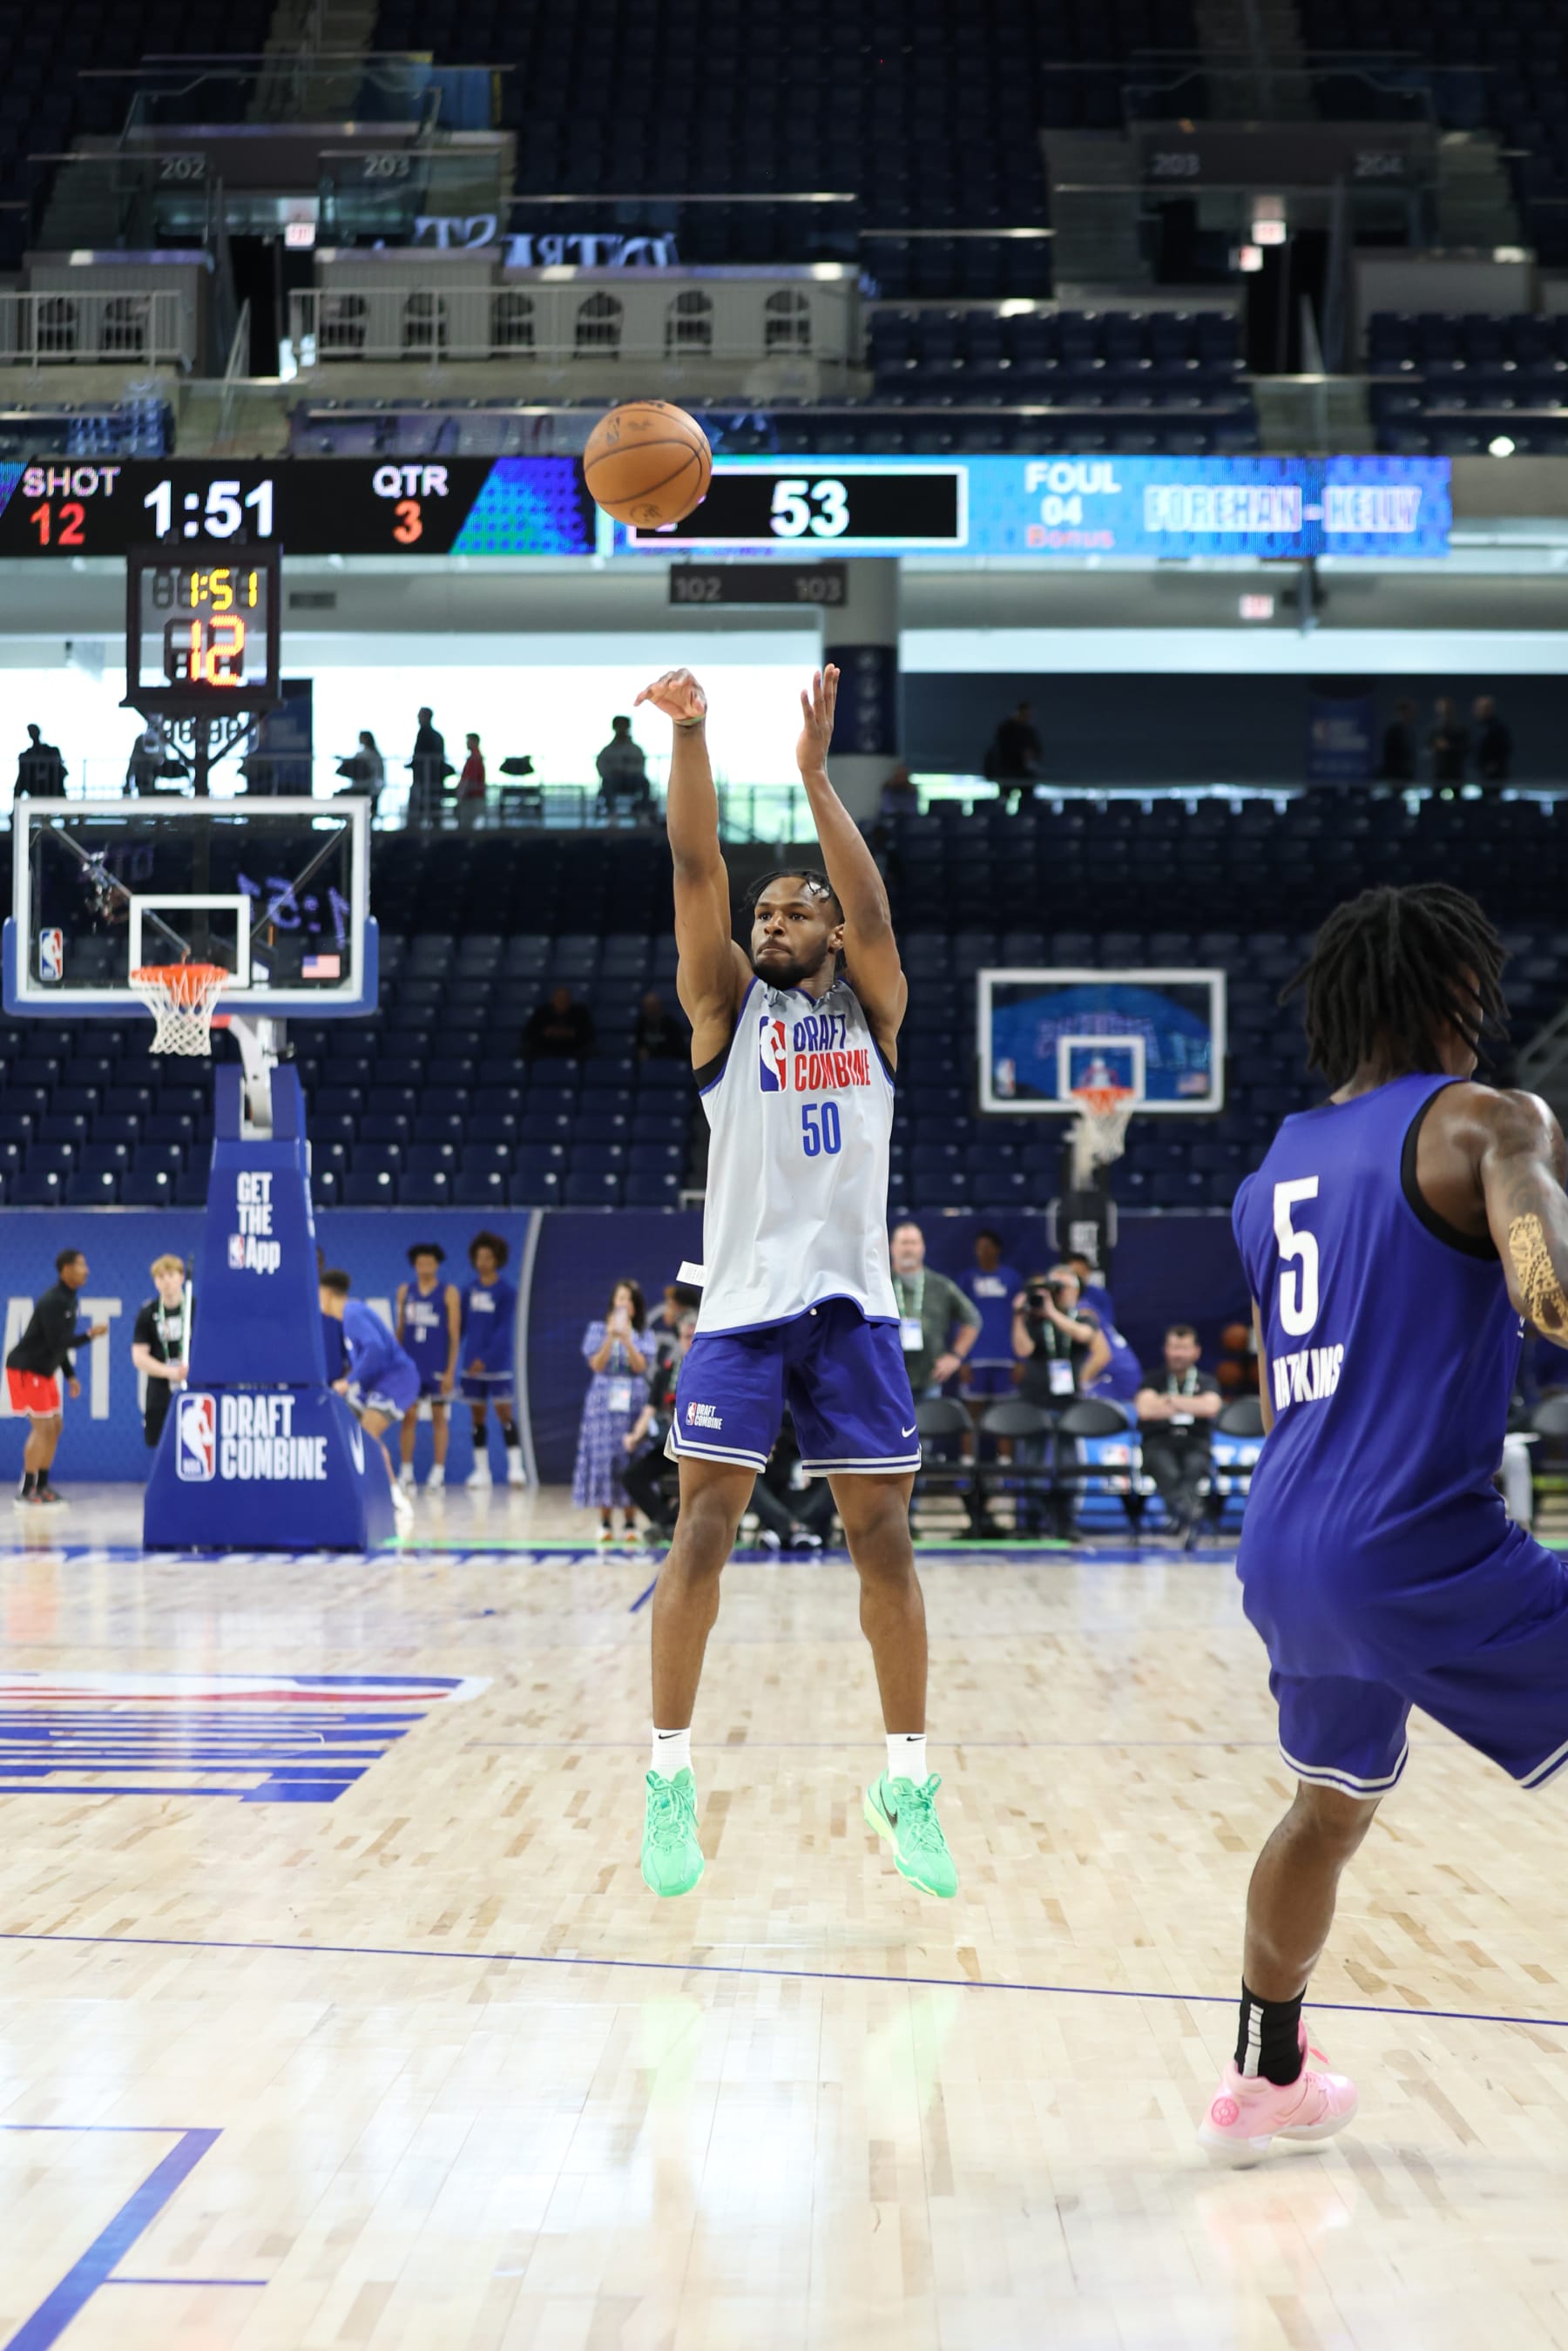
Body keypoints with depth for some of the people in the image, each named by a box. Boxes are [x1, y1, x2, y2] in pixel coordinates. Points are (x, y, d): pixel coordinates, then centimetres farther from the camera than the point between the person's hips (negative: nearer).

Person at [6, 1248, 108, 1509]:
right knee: (43, 1427, -11)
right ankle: (26, 1492, -6)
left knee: (54, 1426, 11)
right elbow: (56, 1342, -26)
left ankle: (41, 1486, 18)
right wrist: (90, 1335, -20)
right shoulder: (52, 1302, -22)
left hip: (44, 1371, 10)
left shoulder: (69, 1300, 9)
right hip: (26, 1370, -10)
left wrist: (70, 1375, 15)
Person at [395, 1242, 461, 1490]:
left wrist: (451, 1370, -9)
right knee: (408, 1416, 0)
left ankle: (438, 1472, 6)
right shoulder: (405, 1291, 7)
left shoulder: (448, 1293, -2)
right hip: (410, 1365, 2)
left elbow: (454, 1334, -3)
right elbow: (399, 1330, 12)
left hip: (438, 1367, -2)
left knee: (439, 1417, 3)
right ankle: (406, 1472, 5)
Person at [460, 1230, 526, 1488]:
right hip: (472, 1364, 4)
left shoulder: (506, 1292, -5)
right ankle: (481, 1470, 12)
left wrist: (487, 1358, -19)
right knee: (477, 1415, 6)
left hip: (497, 1363, -4)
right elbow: (461, 1325, 11)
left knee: (505, 1413, -7)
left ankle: (516, 1467, -5)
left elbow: (505, 1330, -11)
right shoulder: (470, 1290, 8)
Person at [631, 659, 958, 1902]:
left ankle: (908, 1784, 10)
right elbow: (698, 874, -5)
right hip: (745, 1299, -1)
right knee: (705, 1528, -5)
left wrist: (816, 775, -15)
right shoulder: (728, 1006, 8)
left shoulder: (870, 1012, 11)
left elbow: (873, 913, -9)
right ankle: (670, 1778, 3)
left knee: (885, 1541, 2)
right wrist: (689, 737, -18)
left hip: (853, 1302, 1)